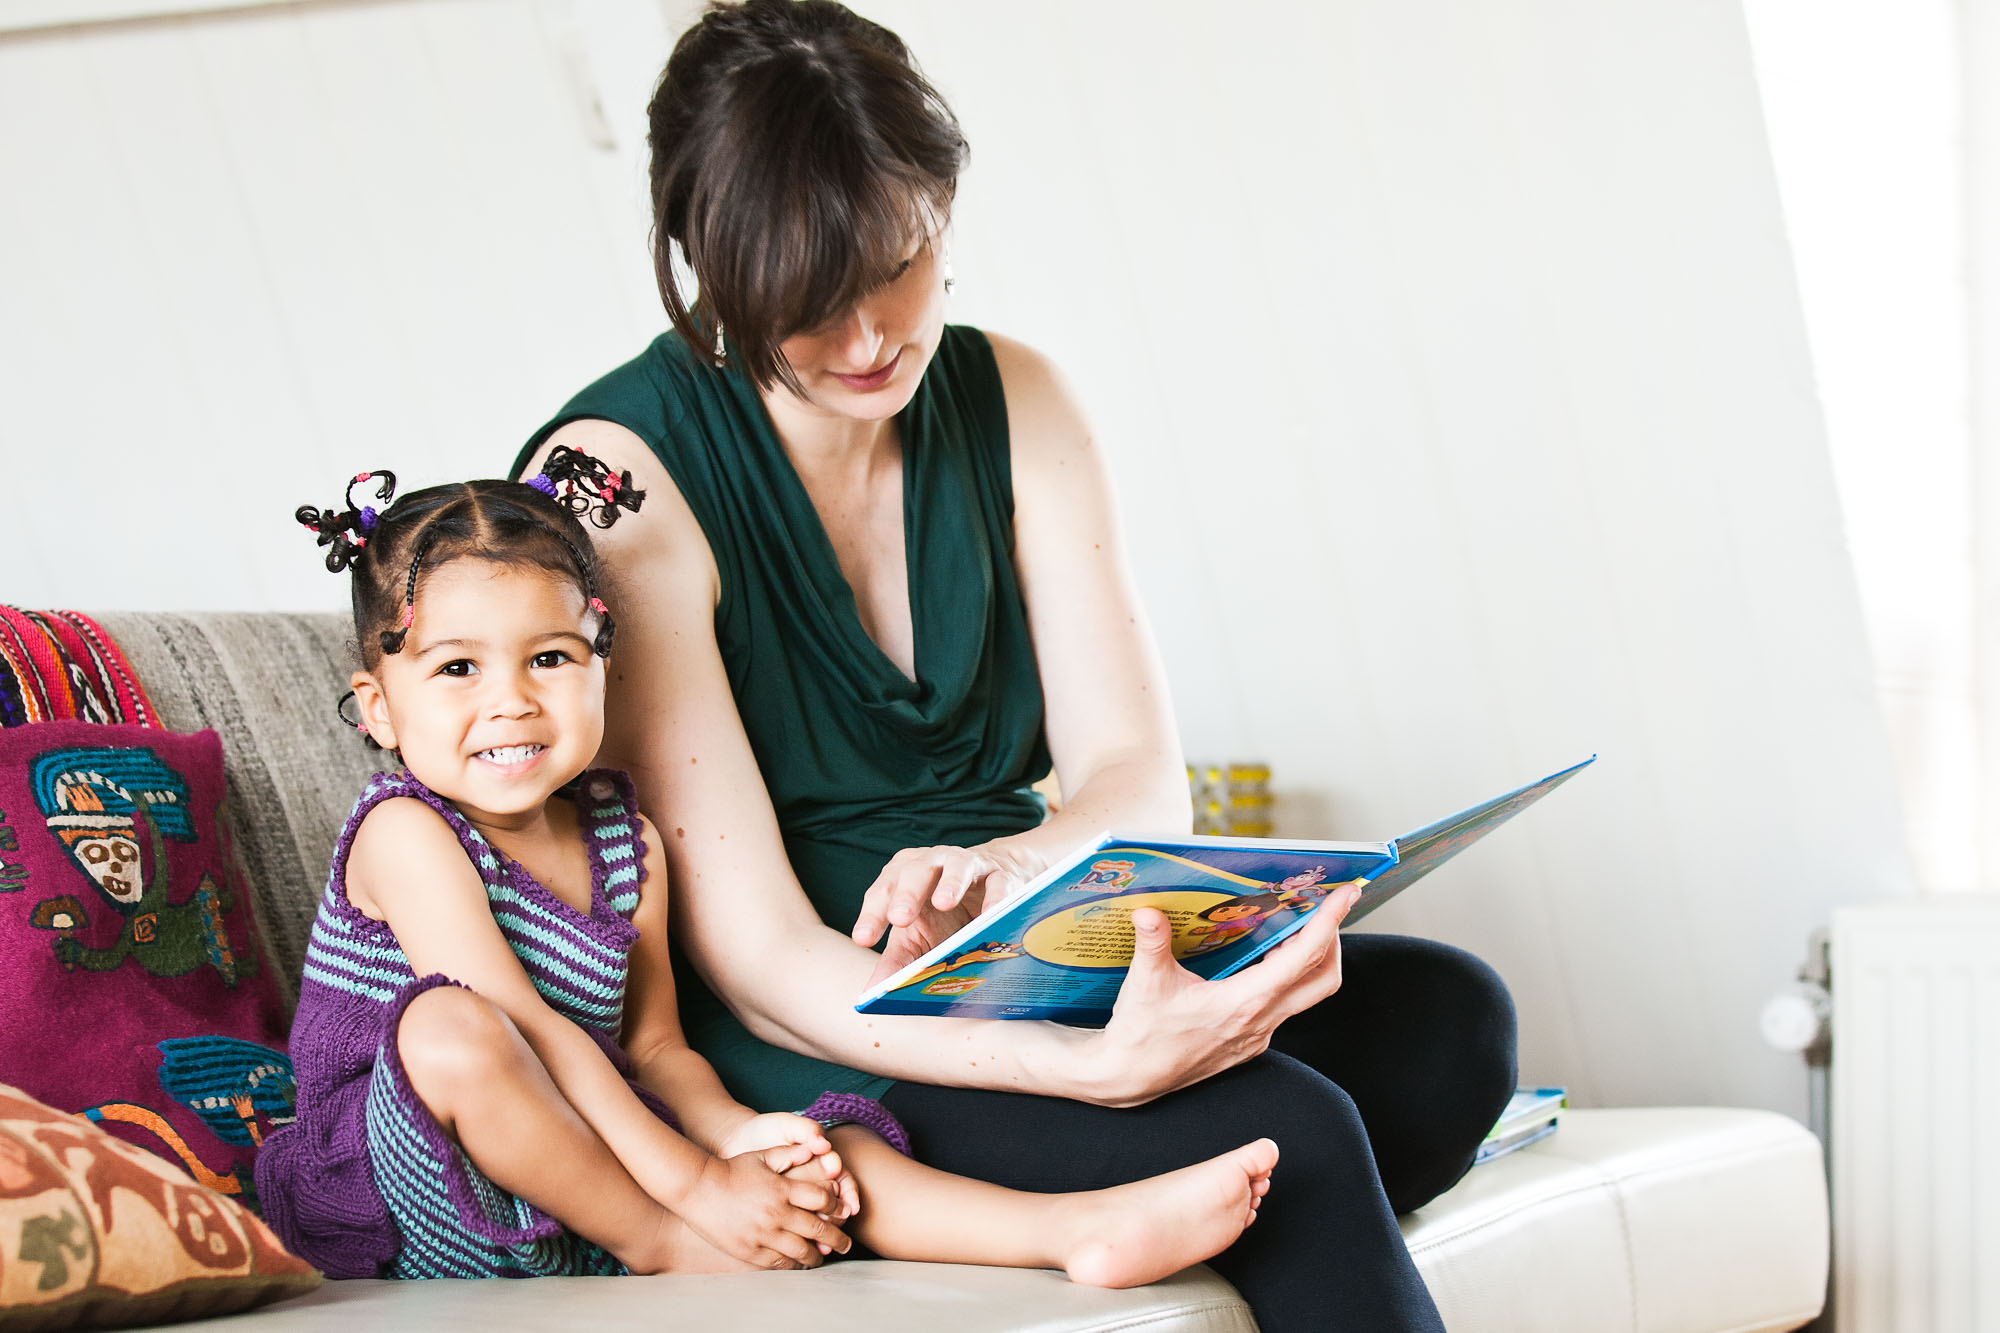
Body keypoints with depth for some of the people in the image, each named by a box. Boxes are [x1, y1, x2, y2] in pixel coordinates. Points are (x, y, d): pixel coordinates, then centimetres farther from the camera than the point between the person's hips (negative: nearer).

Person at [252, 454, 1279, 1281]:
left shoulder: (625, 842, 9)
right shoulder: (406, 835, -14)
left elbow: (652, 1046, 9)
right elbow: (529, 1031, -23)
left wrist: (736, 1135, -14)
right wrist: (691, 1186, -27)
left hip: (578, 1167, 7)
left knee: (818, 1157, -9)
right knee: (450, 1025, -36)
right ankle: (656, 1250, -21)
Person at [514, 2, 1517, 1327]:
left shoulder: (1010, 400, 5)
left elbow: (1138, 777, 1)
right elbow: (750, 955, -21)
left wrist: (995, 870, -25)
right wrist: (1096, 1068, -36)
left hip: (1005, 973, 7)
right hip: (798, 1052, -7)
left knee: (1447, 1017, -20)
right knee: (1281, 1133, -29)